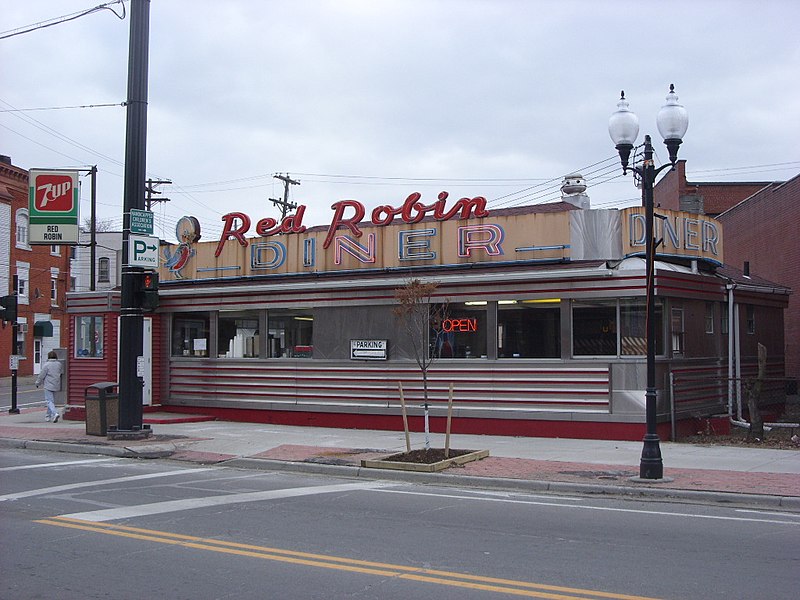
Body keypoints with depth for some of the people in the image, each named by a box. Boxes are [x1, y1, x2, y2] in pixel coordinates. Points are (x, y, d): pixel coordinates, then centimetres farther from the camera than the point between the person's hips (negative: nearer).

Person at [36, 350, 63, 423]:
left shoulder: (46, 365, -12)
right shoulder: (59, 364, 4)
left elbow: (42, 375, -8)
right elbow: (62, 372, 15)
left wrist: (38, 383, 6)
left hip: (48, 385, -6)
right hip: (56, 386, 6)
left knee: (49, 401, -6)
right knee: (52, 400, 17)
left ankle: (55, 413, -25)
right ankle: (49, 415, 26)